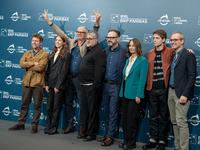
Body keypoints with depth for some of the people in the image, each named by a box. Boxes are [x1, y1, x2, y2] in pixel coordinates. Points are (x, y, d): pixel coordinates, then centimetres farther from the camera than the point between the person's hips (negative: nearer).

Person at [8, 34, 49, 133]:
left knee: (37, 105, 2)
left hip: (38, 83, -4)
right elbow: (21, 64, -1)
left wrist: (28, 66, -6)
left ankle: (34, 125, 11)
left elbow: (40, 67, -15)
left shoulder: (45, 54, 0)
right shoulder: (27, 53, 16)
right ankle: (21, 124, 19)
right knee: (24, 104, 10)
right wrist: (33, 63, -12)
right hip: (27, 82, 4)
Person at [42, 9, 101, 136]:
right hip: (69, 77, 5)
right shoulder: (71, 43, 11)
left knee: (82, 104, -2)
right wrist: (48, 20, 14)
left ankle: (81, 127, 8)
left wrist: (97, 21, -31)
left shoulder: (87, 45, 0)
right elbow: (60, 32, 14)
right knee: (68, 102, 11)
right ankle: (70, 125, 22)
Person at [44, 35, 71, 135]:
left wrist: (58, 86, -13)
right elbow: (48, 69, 15)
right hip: (50, 84, 6)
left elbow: (64, 71, -10)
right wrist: (46, 83, 6)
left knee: (56, 106, 0)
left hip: (59, 85, -6)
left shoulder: (66, 54, -4)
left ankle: (53, 128, 8)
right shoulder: (53, 54, 17)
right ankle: (48, 126, 18)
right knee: (49, 106, 8)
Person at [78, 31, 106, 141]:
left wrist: (96, 85, -22)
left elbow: (99, 70, -19)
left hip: (91, 86, -10)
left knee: (92, 110, -2)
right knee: (85, 109, 14)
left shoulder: (98, 51, -11)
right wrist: (81, 82, 17)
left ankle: (91, 133, 5)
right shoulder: (88, 51, 19)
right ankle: (85, 131, 23)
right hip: (84, 85, 10)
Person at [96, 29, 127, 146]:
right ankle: (108, 133, 26)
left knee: (113, 113, -1)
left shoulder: (124, 51, -8)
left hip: (116, 86, -6)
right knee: (106, 111, 13)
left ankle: (110, 137, 8)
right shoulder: (105, 51, 10)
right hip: (105, 85, 6)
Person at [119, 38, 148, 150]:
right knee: (125, 117, 10)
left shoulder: (142, 60, -8)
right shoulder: (128, 60, 14)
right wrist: (122, 91, 11)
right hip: (125, 92, 7)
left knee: (131, 118, -2)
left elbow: (142, 78, -12)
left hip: (134, 93, -7)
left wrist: (138, 95, -17)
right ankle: (126, 140, 21)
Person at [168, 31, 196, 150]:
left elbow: (192, 77, -13)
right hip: (171, 91, 8)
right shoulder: (172, 56, 16)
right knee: (174, 122, 11)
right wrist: (169, 90, 8)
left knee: (181, 122, -9)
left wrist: (185, 95, -19)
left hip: (181, 93, -8)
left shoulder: (189, 56, -7)